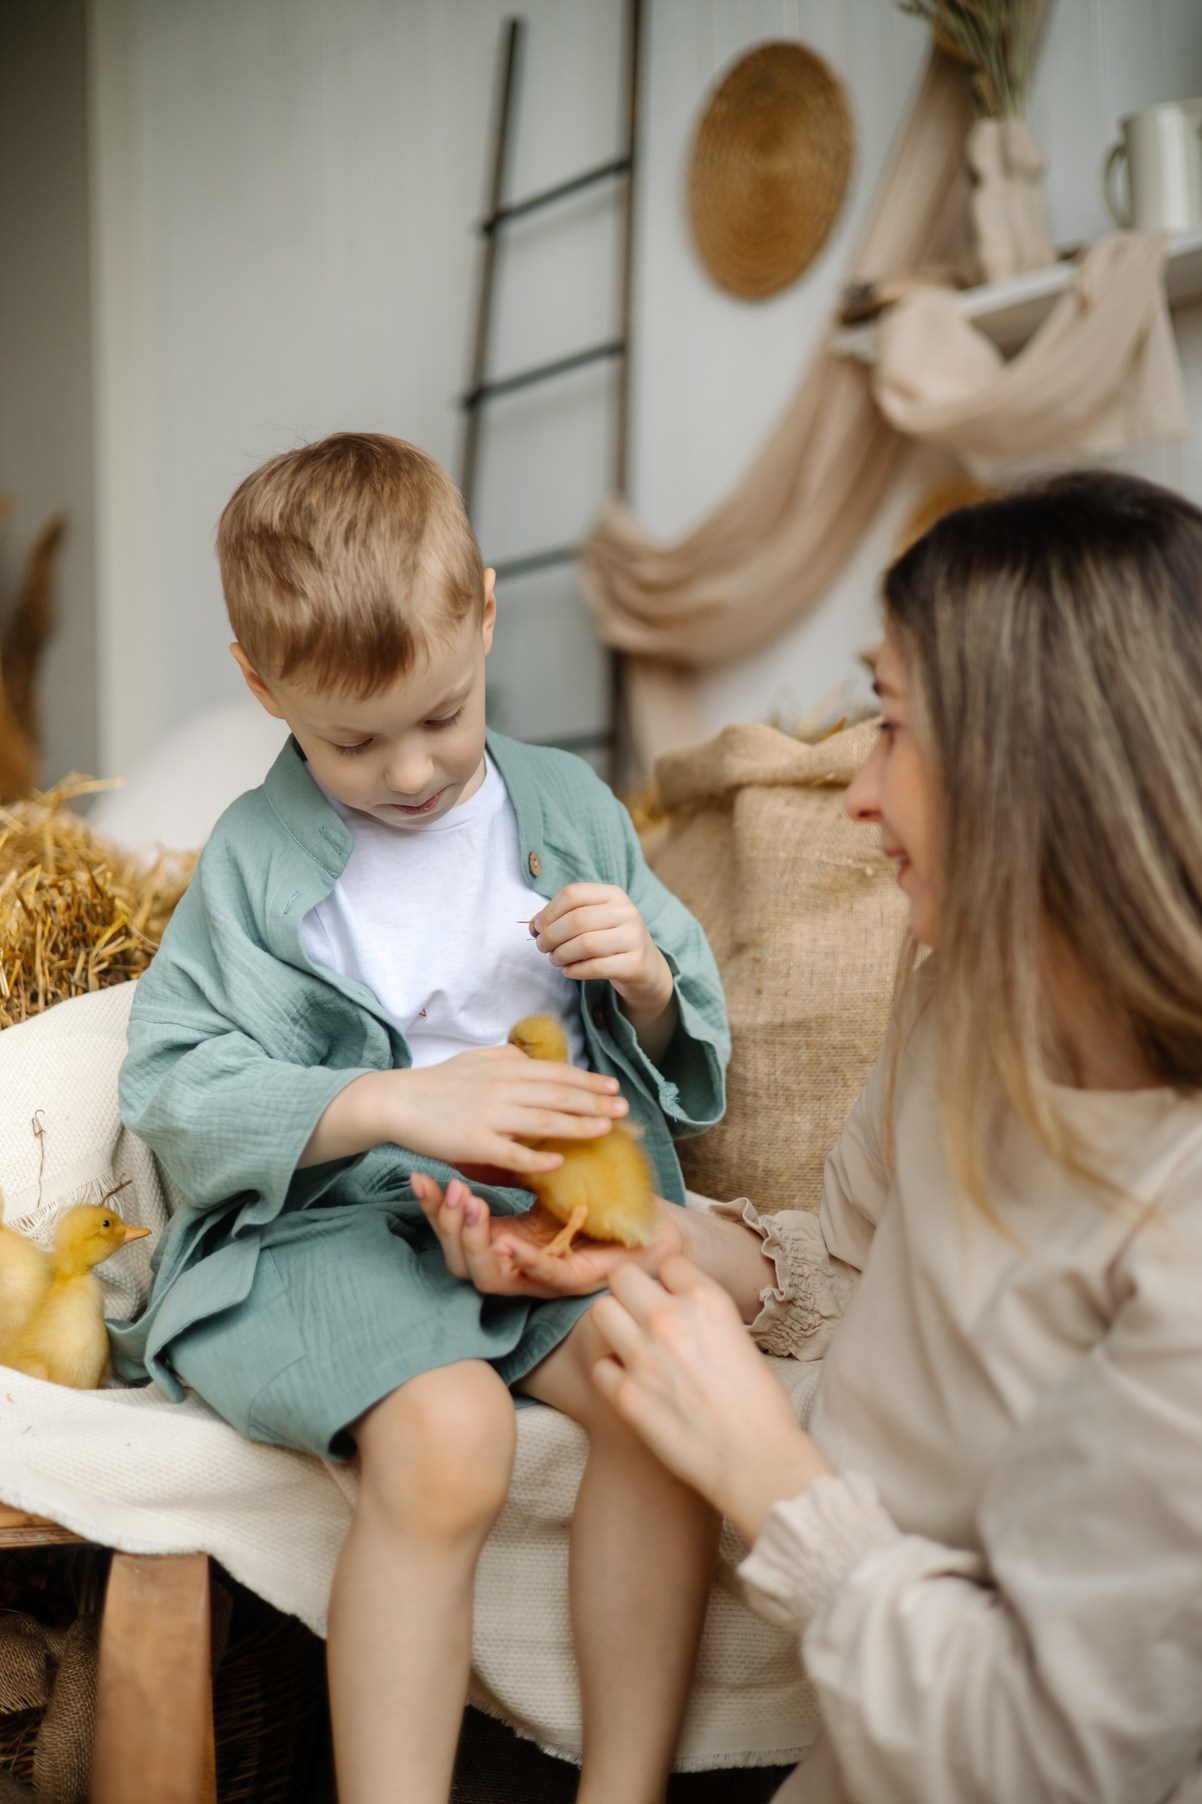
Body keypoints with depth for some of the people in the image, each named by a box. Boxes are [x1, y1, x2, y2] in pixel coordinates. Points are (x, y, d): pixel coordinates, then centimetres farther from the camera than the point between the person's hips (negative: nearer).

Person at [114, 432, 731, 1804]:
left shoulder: (569, 808, 11)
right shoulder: (259, 857, 2)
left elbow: (684, 1058, 17)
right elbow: (176, 1095, -7)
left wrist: (648, 978, -8)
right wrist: (390, 1103, -21)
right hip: (330, 1226, -3)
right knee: (444, 1434, -32)